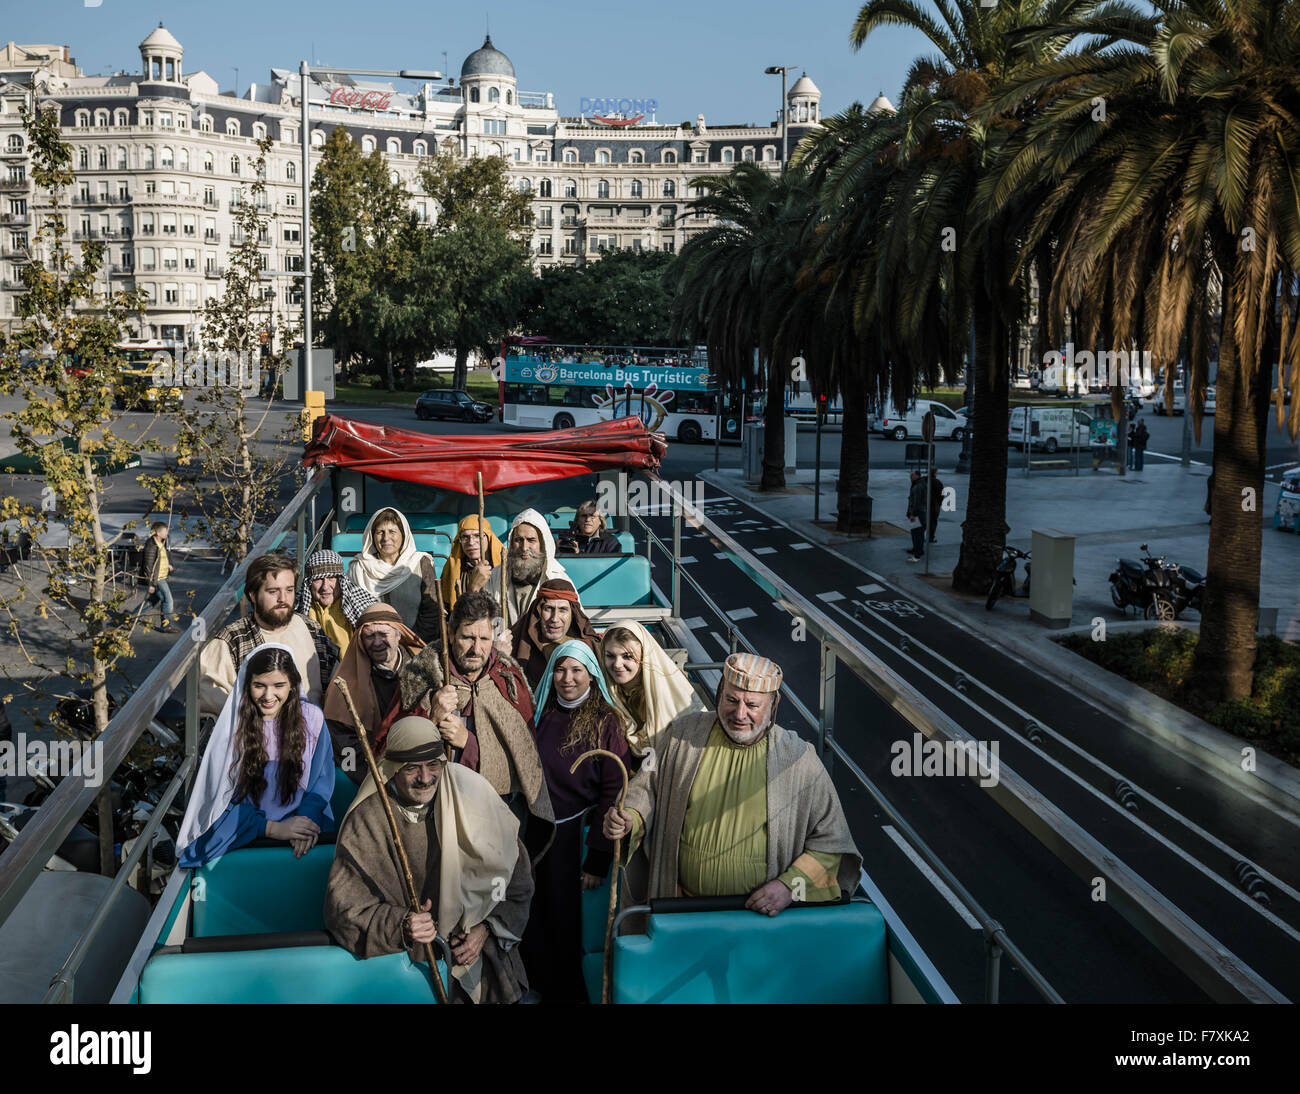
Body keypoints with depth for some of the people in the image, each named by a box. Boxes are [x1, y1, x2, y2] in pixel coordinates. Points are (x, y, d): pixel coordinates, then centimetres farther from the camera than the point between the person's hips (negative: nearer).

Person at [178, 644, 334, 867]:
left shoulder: (311, 717, 0)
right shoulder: (231, 726, -4)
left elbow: (322, 780, 6)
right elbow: (221, 798, -2)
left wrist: (308, 819, -14)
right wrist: (271, 828, -14)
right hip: (243, 836, -1)